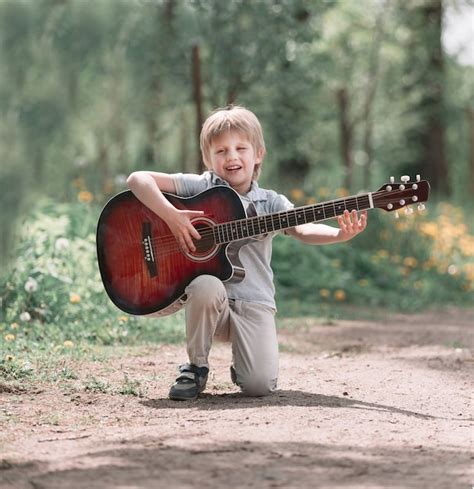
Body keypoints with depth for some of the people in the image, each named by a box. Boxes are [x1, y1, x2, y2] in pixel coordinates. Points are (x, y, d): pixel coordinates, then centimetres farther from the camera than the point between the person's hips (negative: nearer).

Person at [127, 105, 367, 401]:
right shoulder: (201, 187, 2)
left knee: (260, 385, -19)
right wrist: (171, 216, -20)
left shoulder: (271, 203, 5)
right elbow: (138, 179, -5)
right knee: (207, 286, -36)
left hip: (254, 303, 0)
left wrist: (340, 234, -35)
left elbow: (303, 230, -14)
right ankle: (196, 366, -10)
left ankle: (242, 364, 20)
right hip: (209, 300, 0)